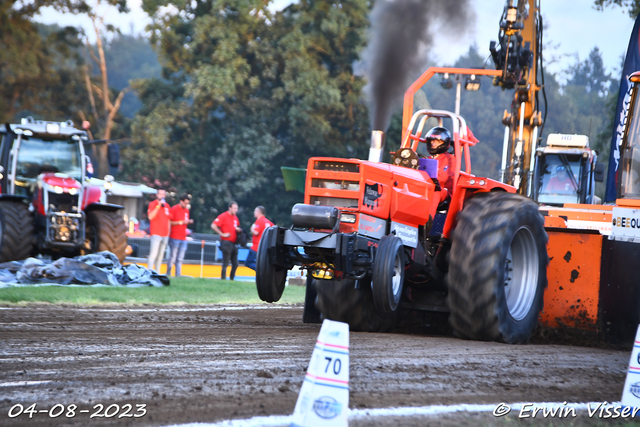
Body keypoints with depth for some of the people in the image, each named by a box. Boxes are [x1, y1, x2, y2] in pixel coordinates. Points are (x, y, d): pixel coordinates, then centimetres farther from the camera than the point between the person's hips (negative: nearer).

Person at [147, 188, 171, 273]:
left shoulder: (166, 205, 17)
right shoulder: (153, 204, -1)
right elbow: (150, 217, -17)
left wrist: (168, 232, 18)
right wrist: (158, 206, -20)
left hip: (165, 235, 6)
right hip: (156, 234, -6)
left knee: (160, 256, 5)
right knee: (153, 254, -15)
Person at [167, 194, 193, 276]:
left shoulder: (186, 210, 15)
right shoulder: (174, 209, -6)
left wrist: (189, 222, 3)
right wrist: (181, 222, -15)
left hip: (183, 238, 7)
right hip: (175, 238, -7)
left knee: (180, 259, 3)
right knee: (172, 258, -6)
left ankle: (178, 275, 3)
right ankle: (168, 274, -1)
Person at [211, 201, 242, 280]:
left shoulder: (235, 218, 15)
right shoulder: (223, 216, -8)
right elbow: (213, 226, -17)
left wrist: (239, 229, 6)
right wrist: (222, 234, -16)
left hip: (233, 243, 8)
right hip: (226, 242, -8)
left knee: (235, 264, 8)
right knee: (225, 263, -6)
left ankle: (232, 279, 16)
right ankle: (223, 279, -1)